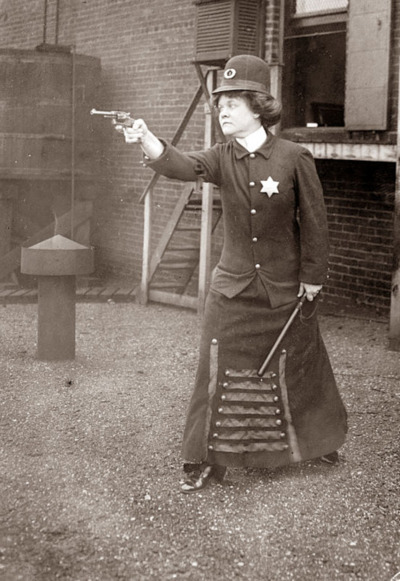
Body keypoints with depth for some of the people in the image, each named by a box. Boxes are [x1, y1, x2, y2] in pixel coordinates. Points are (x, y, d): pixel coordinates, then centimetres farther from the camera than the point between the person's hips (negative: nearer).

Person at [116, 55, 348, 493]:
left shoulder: (293, 158, -12)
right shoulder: (222, 159, -4)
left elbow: (313, 222, -7)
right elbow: (180, 165, -24)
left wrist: (312, 279, -5)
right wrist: (144, 139, -43)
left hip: (286, 289, -2)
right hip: (232, 287, 2)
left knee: (298, 368, 14)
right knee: (217, 371, -1)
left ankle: (320, 439, 39)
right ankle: (205, 461, 11)